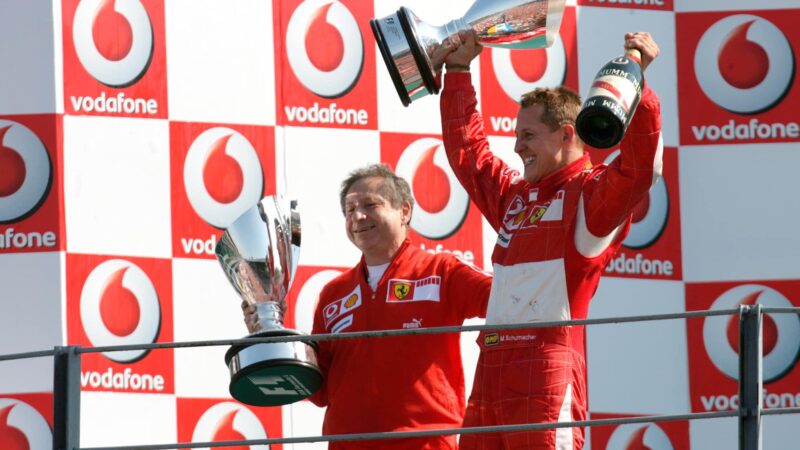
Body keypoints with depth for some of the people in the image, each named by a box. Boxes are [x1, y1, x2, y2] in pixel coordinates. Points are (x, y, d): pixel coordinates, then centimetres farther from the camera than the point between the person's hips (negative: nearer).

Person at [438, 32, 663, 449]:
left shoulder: (591, 194, -1)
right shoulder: (514, 194, 23)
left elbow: (639, 168, -20)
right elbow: (467, 149, 35)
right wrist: (458, 70, 36)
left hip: (548, 372, -8)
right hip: (491, 369, 8)